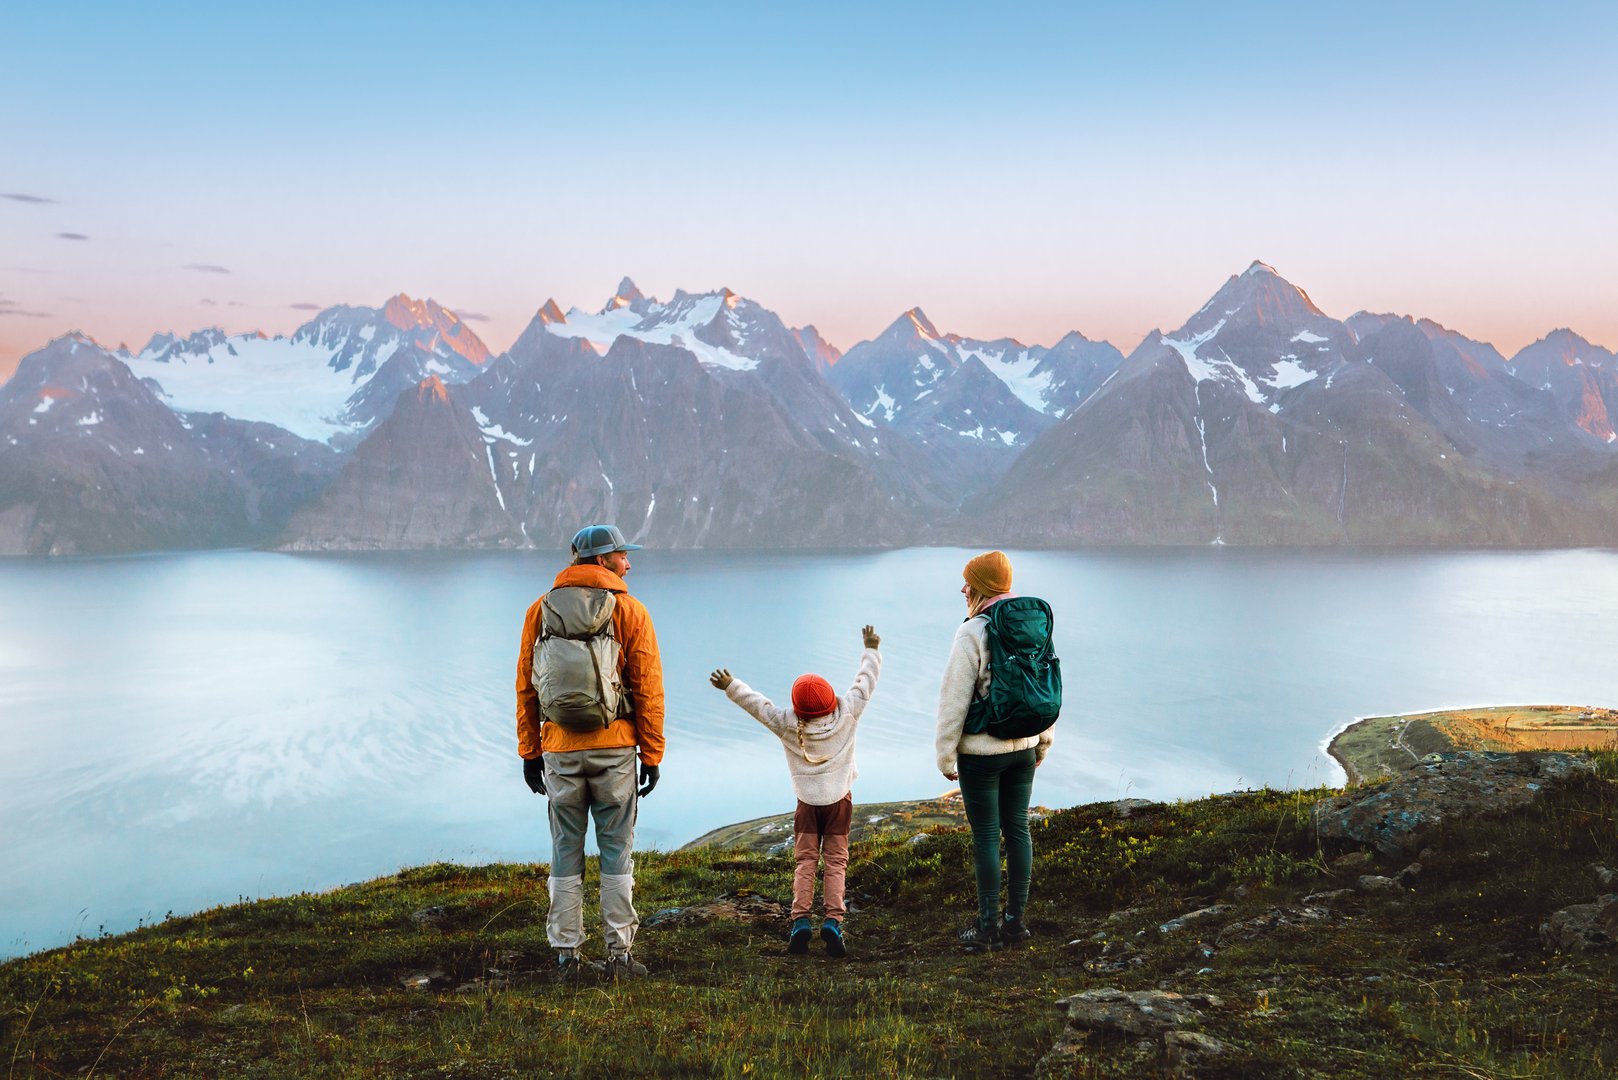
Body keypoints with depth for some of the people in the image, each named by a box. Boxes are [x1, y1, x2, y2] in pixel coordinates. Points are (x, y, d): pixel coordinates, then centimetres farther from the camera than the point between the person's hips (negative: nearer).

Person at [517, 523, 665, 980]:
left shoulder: (540, 610, 5)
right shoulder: (629, 611, -3)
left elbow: (526, 688, 6)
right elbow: (648, 689, -5)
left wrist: (530, 753, 11)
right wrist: (652, 754, 0)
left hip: (560, 750, 2)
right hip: (615, 749, -2)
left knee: (566, 853, 9)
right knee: (617, 853, 6)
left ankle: (566, 954, 12)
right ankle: (619, 954, 8)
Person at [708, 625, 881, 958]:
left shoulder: (787, 724, -14)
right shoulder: (847, 714, -12)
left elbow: (756, 703, -9)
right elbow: (866, 681, -1)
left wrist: (730, 686, -1)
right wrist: (871, 649, 12)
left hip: (807, 802, 0)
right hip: (839, 799, 0)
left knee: (805, 861, 7)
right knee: (836, 862, 3)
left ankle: (801, 921, -7)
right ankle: (833, 921, -11)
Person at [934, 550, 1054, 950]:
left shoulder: (973, 633, -16)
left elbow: (954, 700, -14)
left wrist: (946, 754, -5)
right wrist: (1043, 741, 21)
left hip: (982, 751, -6)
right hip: (1024, 747, 6)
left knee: (985, 835, 2)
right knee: (1018, 828, 12)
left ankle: (988, 926, 8)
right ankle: (1015, 920, 19)